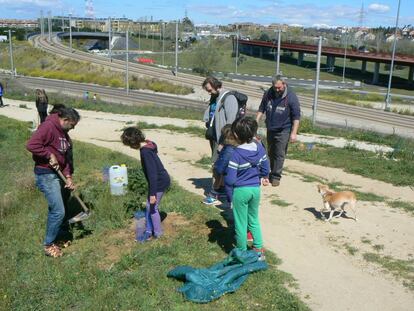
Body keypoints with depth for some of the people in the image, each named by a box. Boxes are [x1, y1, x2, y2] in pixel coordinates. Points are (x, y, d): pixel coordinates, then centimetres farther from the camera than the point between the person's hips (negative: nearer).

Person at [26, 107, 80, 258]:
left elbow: (65, 156, 11)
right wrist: (50, 155, -23)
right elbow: (31, 145, -31)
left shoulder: (63, 132, 9)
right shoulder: (48, 127, -20)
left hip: (57, 173, 10)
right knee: (58, 211, -9)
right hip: (46, 175, -10)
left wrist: (68, 176, 2)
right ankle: (49, 244, 6)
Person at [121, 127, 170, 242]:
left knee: (152, 207, 5)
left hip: (159, 182, -9)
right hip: (161, 180, 9)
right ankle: (149, 231, 27)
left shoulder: (145, 152, -27)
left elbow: (152, 174, -27)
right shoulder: (147, 146, 3)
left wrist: (152, 193, -24)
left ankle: (158, 233, 22)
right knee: (149, 206, 17)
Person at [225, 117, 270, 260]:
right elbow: (265, 168, 9)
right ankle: (259, 250, 24)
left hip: (240, 191, -5)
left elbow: (230, 178, -20)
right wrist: (263, 177, 29)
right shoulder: (260, 148, -5)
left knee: (241, 224, 9)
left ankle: (242, 252, 21)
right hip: (256, 189, 6)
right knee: (254, 220, 21)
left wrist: (229, 195, -6)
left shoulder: (236, 154, -23)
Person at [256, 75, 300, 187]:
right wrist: (256, 122, 4)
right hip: (270, 129, 5)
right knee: (271, 153, 16)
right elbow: (261, 109, 12)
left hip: (283, 131, -5)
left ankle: (276, 176, 3)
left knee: (279, 154, -4)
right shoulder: (268, 94, -1)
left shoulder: (291, 97, -14)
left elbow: (296, 117, -13)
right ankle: (273, 172, 32)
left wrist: (294, 133, -18)